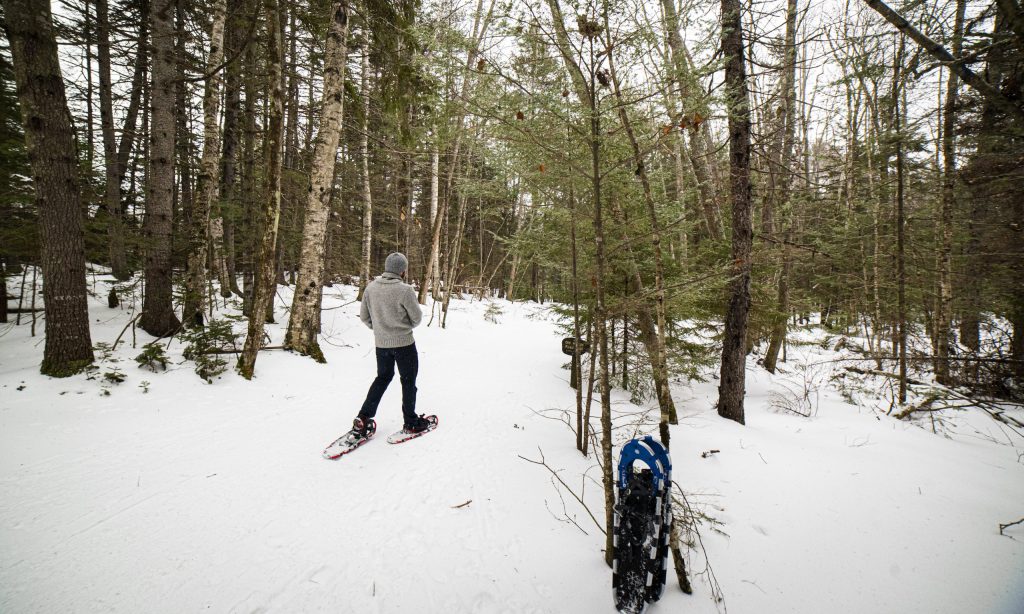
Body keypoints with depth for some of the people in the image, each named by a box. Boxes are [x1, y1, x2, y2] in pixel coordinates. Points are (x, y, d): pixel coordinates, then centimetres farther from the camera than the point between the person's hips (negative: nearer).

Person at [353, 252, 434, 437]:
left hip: (381, 343, 5)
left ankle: (363, 418, 19)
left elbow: (364, 316, 3)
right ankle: (411, 422, 21)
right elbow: (417, 317, -12)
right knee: (408, 381, 11)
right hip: (404, 343, -5)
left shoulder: (370, 288, -5)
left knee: (383, 377, 23)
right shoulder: (405, 290, -21)